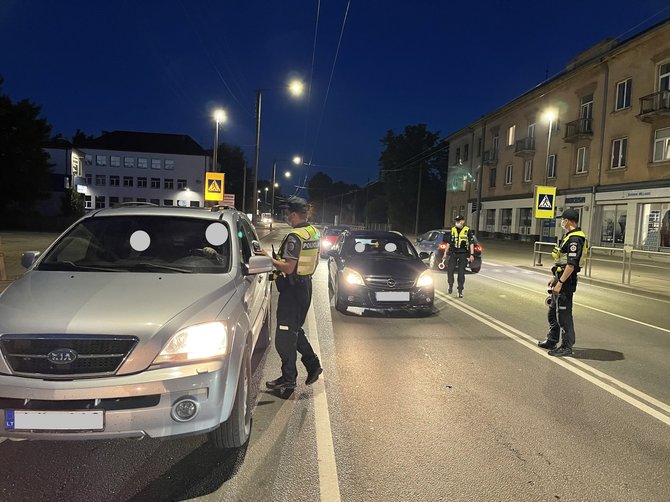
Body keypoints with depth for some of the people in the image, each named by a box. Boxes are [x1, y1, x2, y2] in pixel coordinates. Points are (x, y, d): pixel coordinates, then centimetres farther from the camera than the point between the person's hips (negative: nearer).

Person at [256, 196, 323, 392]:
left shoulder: (295, 236, -20)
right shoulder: (314, 233, 8)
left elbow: (288, 267, -24)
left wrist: (267, 257, -15)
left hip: (292, 288, -9)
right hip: (306, 285, 9)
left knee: (284, 335, 1)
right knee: (295, 330, 22)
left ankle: (288, 378, 9)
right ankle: (313, 364, 22)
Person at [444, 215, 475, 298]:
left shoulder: (467, 230, -3)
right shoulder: (453, 230, 8)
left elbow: (471, 243, -2)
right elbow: (449, 242, 16)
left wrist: (472, 254, -7)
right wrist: (445, 252, 14)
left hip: (463, 254, -3)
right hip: (453, 253, 3)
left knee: (461, 273, 1)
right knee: (450, 269, -6)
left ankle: (460, 291, 8)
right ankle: (451, 285, 16)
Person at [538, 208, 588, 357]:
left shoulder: (575, 239, -20)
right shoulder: (568, 236, 14)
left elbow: (571, 264, -25)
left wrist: (560, 282, -24)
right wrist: (554, 277, 23)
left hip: (566, 281, -11)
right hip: (561, 278, 11)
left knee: (564, 314, -3)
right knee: (553, 312, 19)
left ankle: (567, 347, 7)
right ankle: (551, 341, 32)